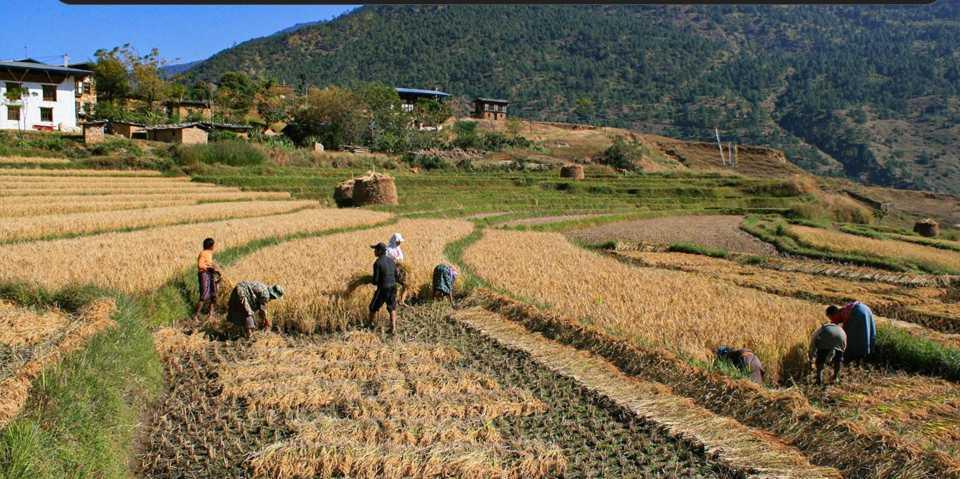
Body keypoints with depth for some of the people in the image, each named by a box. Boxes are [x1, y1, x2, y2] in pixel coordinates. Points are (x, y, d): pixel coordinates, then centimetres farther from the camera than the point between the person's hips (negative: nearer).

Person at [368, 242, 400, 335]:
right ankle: (393, 328, 10)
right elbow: (396, 274, 12)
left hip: (383, 289, -6)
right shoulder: (391, 260, 4)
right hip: (393, 287, 6)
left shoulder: (377, 263, -17)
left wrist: (374, 282, 6)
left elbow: (375, 280, -16)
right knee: (392, 308, 15)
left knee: (373, 308, 12)